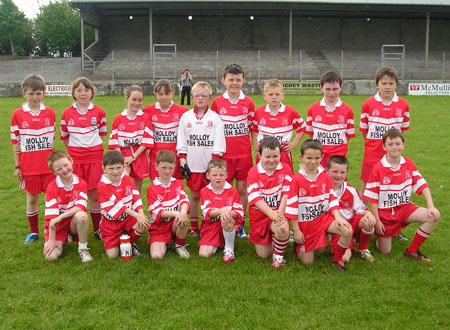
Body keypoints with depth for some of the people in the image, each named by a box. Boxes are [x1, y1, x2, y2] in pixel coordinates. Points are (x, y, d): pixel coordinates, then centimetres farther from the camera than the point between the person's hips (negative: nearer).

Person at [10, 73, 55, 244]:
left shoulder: (50, 113, 0)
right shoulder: (17, 115, -3)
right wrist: (17, 166, 1)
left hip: (48, 164, 0)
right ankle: (33, 232, 25)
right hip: (28, 165, 0)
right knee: (32, 198, 10)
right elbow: (15, 142, 1)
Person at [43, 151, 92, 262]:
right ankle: (62, 241, 16)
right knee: (51, 256, -20)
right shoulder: (52, 187, -11)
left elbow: (81, 207, -21)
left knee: (82, 215, -35)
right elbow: (51, 215, -15)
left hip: (73, 223, 0)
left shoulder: (81, 183, -8)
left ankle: (83, 248, -14)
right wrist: (52, 240, -18)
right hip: (57, 226, 0)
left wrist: (60, 217, -30)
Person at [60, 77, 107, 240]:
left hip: (94, 158, 0)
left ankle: (97, 230, 17)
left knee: (94, 195, 5)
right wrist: (75, 150, 7)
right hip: (74, 158, 1)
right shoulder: (67, 113, 2)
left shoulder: (98, 112, 1)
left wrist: (92, 147, 5)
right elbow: (64, 136, 12)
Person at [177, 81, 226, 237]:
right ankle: (193, 226, 22)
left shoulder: (215, 118, -1)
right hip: (192, 165, 2)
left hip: (210, 165, -2)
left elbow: (218, 145, -3)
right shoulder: (186, 117, 5)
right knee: (194, 195, 10)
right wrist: (183, 163, -2)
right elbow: (181, 144, 5)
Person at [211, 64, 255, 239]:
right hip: (224, 154, 0)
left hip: (244, 154, 1)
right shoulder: (217, 102, 1)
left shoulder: (248, 103, 2)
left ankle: (240, 224, 20)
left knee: (242, 189, 7)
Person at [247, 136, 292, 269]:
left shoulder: (285, 169, -3)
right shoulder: (253, 171, -6)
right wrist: (270, 212, -30)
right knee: (263, 255, 6)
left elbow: (287, 193, -11)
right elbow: (255, 197, -16)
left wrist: (280, 212, -27)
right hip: (260, 216, 1)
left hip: (279, 213, -1)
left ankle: (278, 255, -7)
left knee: (283, 228, -37)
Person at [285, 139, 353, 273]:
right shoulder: (297, 180, -13)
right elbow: (292, 206, -11)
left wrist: (338, 217, -14)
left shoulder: (326, 177, -2)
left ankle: (337, 259, 2)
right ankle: (298, 244, 35)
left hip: (323, 217, 3)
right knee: (307, 261, 1)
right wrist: (296, 230, -10)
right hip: (305, 223, -3)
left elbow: (332, 199, 2)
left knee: (348, 231, -24)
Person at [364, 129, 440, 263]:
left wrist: (431, 206, -17)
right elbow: (372, 197, -12)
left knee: (434, 216, -20)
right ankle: (379, 234, 34)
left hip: (405, 208, 4)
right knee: (384, 251, -2)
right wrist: (376, 221, -13)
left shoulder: (409, 164, -2)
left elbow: (422, 185, -4)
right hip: (384, 212, -4)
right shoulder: (378, 168, -15)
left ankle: (412, 251, -4)